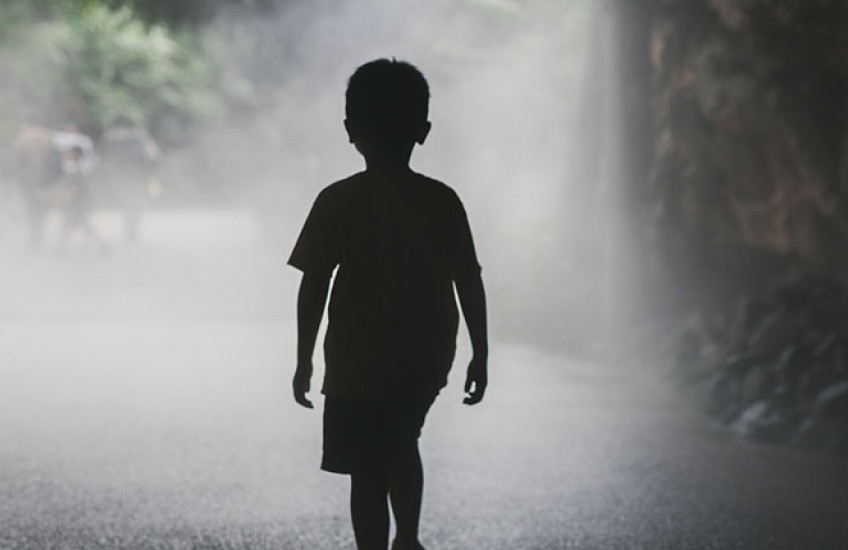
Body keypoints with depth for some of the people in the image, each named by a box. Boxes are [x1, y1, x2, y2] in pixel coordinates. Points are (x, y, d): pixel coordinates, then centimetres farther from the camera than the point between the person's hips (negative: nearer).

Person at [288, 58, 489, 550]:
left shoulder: (337, 202, -9)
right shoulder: (443, 201, -3)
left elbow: (314, 286, -8)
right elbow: (470, 282, -1)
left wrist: (304, 360, 1)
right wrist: (480, 356, 9)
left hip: (359, 363, -4)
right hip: (426, 361, 4)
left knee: (368, 474, 2)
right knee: (401, 443, 29)